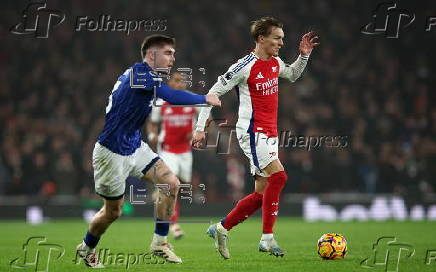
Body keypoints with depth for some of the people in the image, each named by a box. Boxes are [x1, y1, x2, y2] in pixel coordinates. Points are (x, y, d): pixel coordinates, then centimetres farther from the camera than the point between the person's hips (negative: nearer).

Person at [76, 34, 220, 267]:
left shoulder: (145, 74, 9)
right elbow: (172, 96, -31)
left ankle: (159, 243, 4)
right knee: (113, 211, 4)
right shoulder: (139, 71, -20)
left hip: (135, 147, 9)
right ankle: (86, 248, 30)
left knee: (171, 183, -5)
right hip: (112, 151, -9)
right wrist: (205, 99, -20)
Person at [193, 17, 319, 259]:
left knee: (262, 193, 6)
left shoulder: (275, 63, 11)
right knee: (278, 175, -23)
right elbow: (213, 93, -8)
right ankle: (267, 238, -19)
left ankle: (221, 229, 18)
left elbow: (292, 75, 35)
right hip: (252, 133, -9)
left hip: (270, 134, 9)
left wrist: (304, 55, 17)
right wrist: (200, 128, -11)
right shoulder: (245, 67, -12)